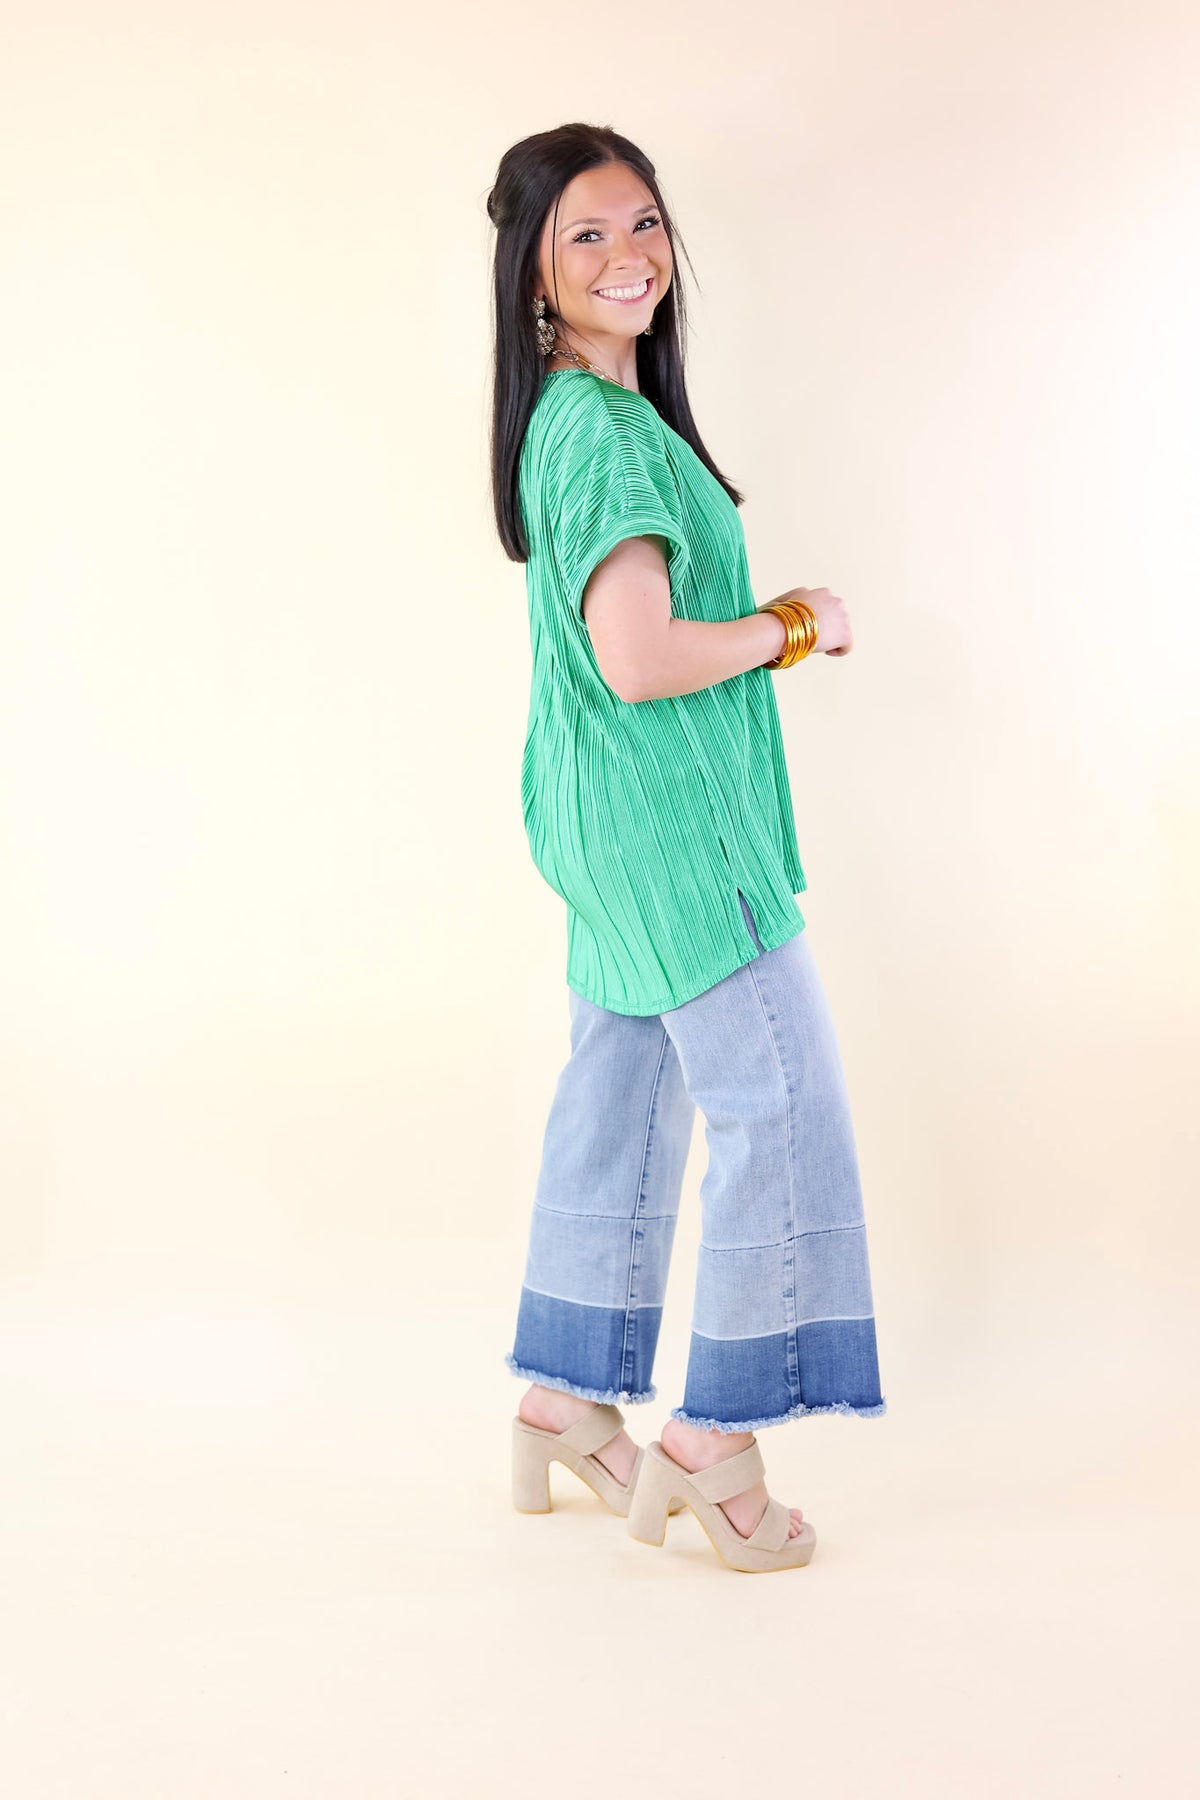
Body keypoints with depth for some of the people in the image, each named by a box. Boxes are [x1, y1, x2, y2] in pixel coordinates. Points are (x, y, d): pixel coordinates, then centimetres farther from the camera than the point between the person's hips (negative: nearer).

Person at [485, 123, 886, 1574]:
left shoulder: (587, 409, 13)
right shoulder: (605, 431, -19)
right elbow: (638, 661, -28)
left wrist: (762, 620, 9)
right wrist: (785, 629, -12)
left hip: (618, 819, 10)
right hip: (666, 815, -10)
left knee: (621, 1096, 15)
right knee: (779, 1102, -2)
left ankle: (563, 1404, 28)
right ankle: (710, 1441, 10)